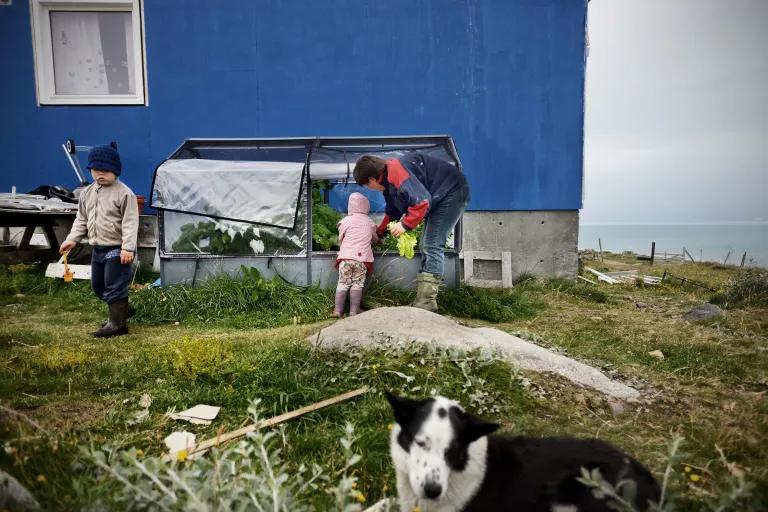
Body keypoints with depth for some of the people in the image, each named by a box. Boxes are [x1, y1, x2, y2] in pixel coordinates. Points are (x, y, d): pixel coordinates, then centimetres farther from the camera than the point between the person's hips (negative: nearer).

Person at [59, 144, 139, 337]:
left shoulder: (124, 193, -13)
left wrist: (128, 248, -25)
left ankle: (117, 323, 4)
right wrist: (72, 239, 6)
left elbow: (130, 222, -18)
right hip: (98, 248, 8)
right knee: (98, 286, 18)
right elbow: (81, 219, 17)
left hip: (116, 249, -8)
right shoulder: (87, 193, 10)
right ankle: (123, 309, 35)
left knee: (115, 286, -5)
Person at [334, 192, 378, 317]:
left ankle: (338, 310, 8)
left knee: (343, 283, 6)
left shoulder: (345, 221, 3)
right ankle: (354, 311, 2)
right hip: (362, 258, 0)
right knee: (357, 284, 4)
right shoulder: (370, 222, 9)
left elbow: (340, 240, 10)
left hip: (346, 256, 0)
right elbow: (375, 239, 24)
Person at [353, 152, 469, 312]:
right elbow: (392, 212, 22)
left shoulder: (396, 171, -26)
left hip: (452, 191, -11)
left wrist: (405, 224, -24)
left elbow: (422, 201, -33)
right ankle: (422, 301, 12)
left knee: (432, 245, -16)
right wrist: (379, 233, 26)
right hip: (438, 197, 11)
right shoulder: (388, 180, 8)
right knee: (426, 245, 9)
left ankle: (426, 304, -15)